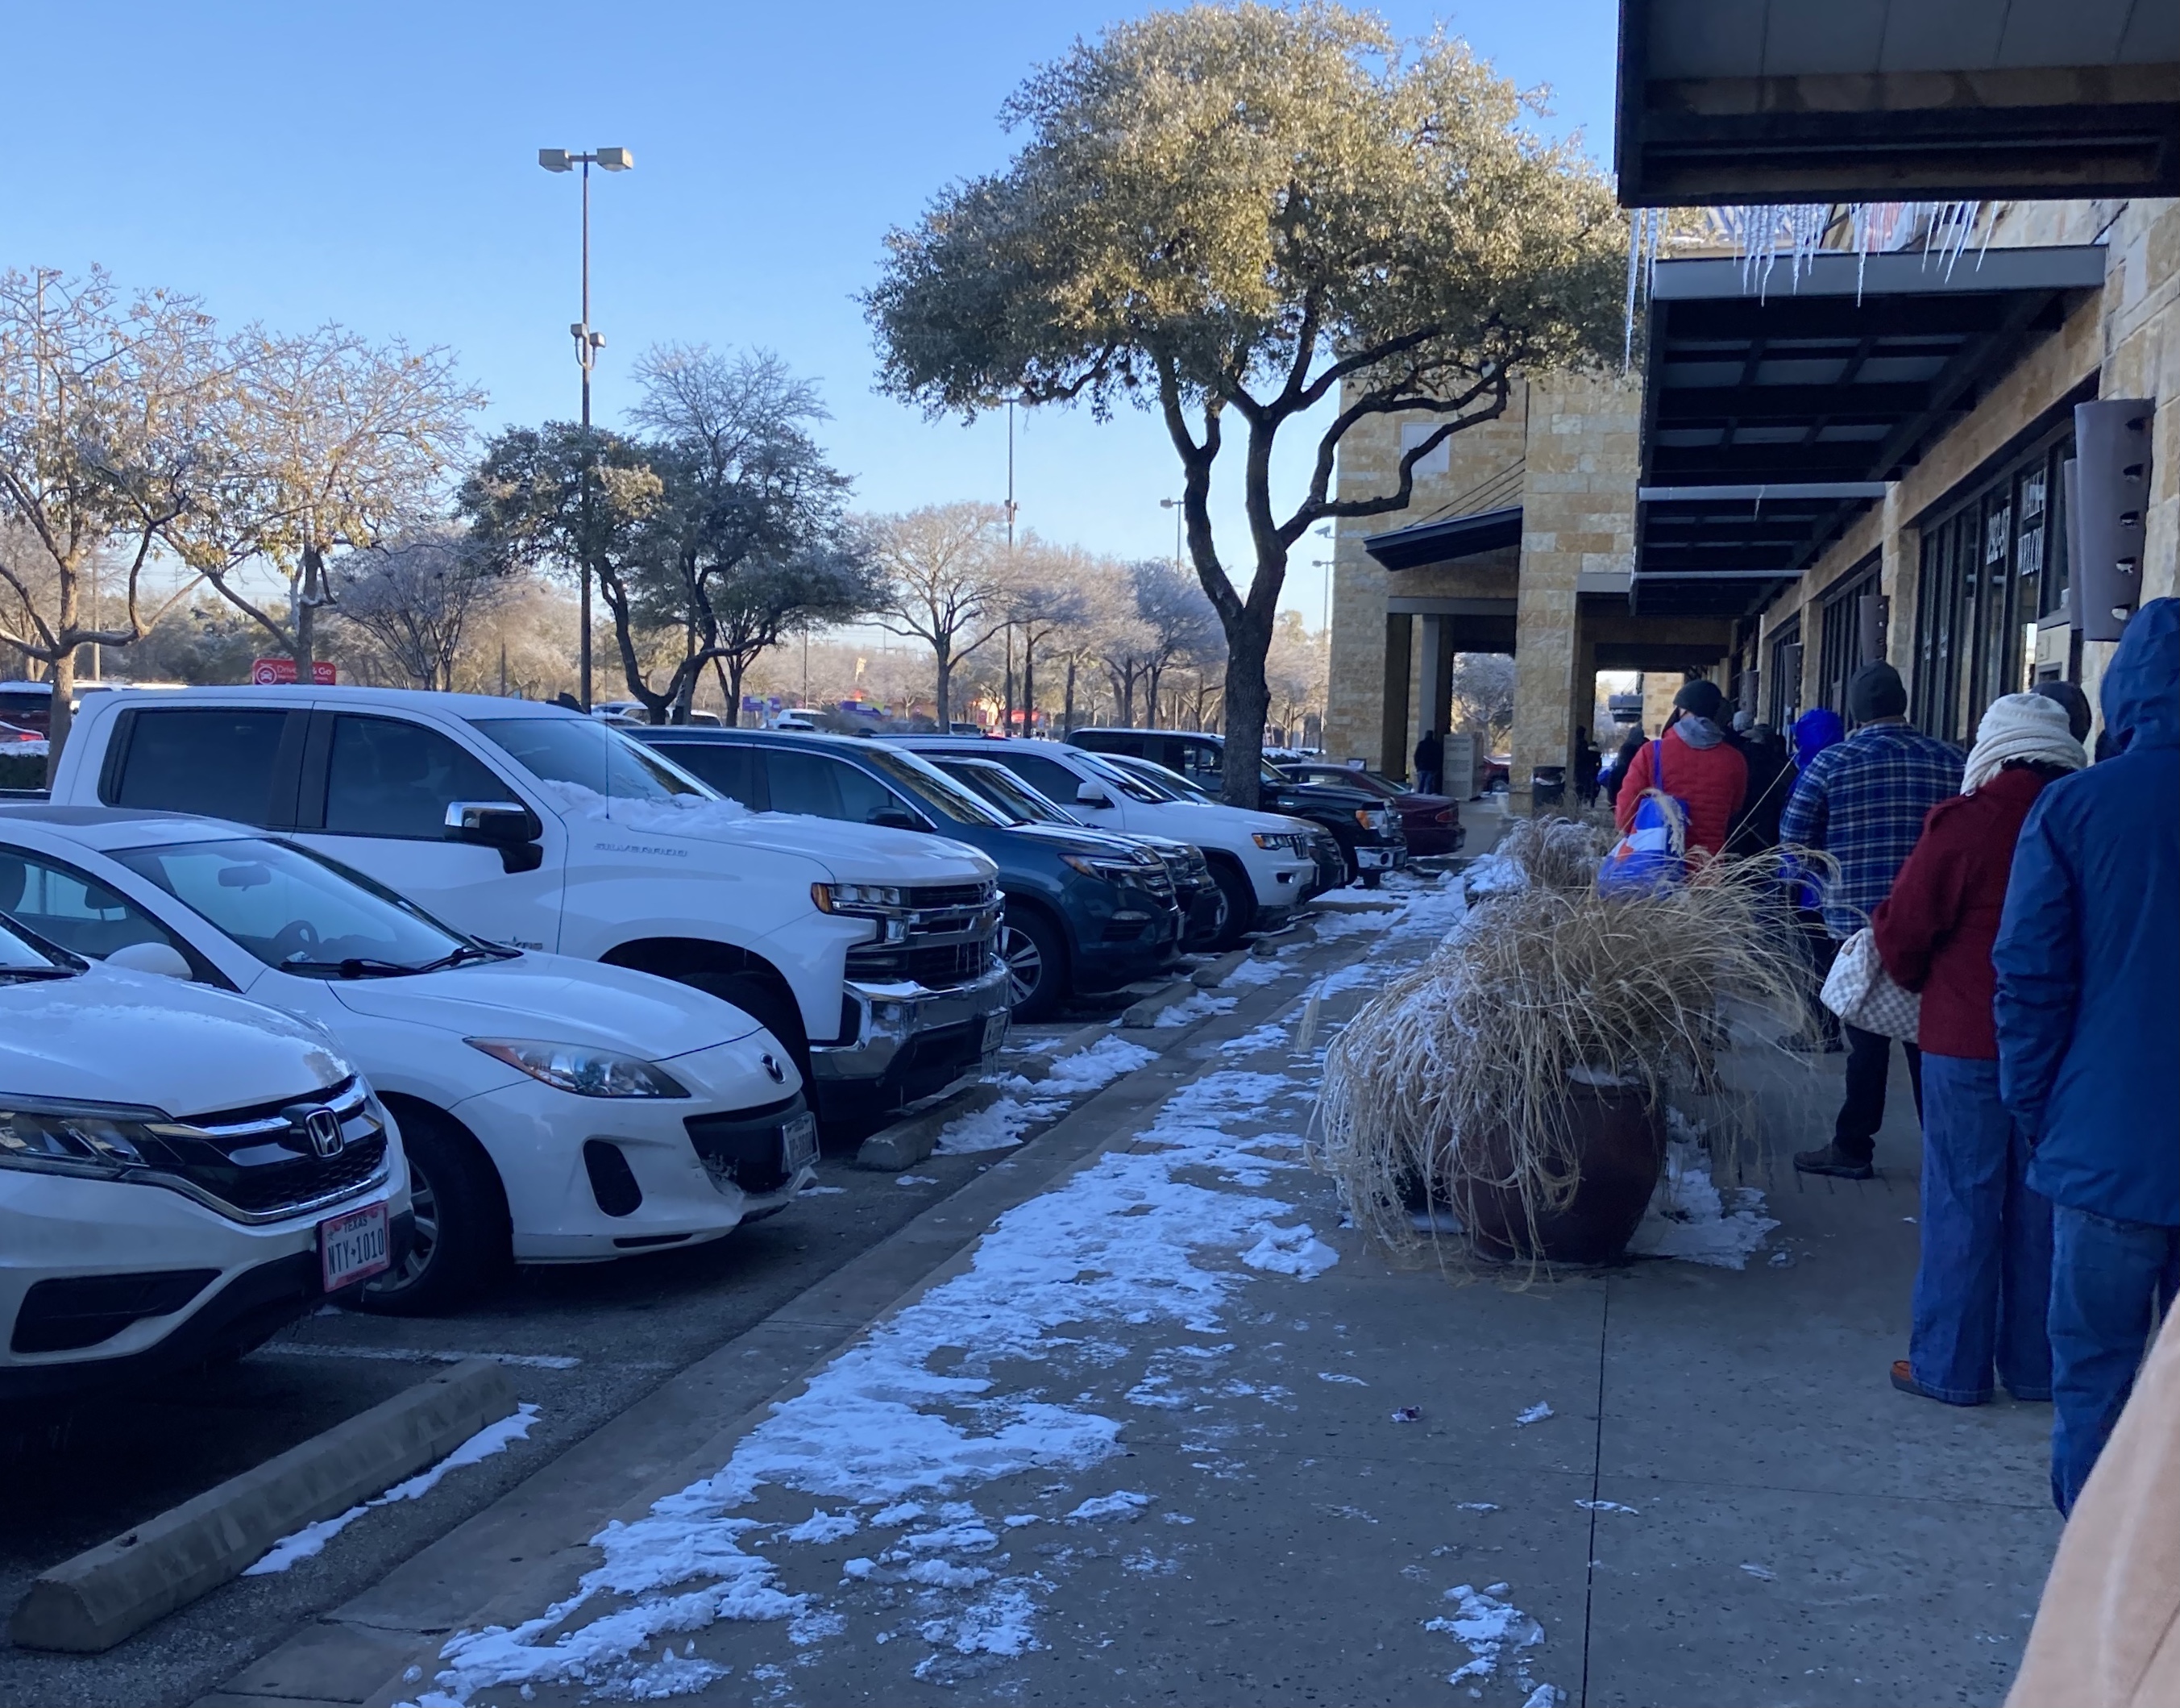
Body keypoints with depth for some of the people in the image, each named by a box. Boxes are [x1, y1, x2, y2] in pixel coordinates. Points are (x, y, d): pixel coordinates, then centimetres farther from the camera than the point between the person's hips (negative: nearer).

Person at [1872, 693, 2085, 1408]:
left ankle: (1950, 1365, 11)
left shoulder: (1968, 821, -16)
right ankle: (2036, 1364, 22)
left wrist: (1917, 979, 9)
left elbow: (1903, 927, -11)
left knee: (1962, 1202, 4)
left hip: (1969, 1041, -4)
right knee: (2042, 1204, 13)